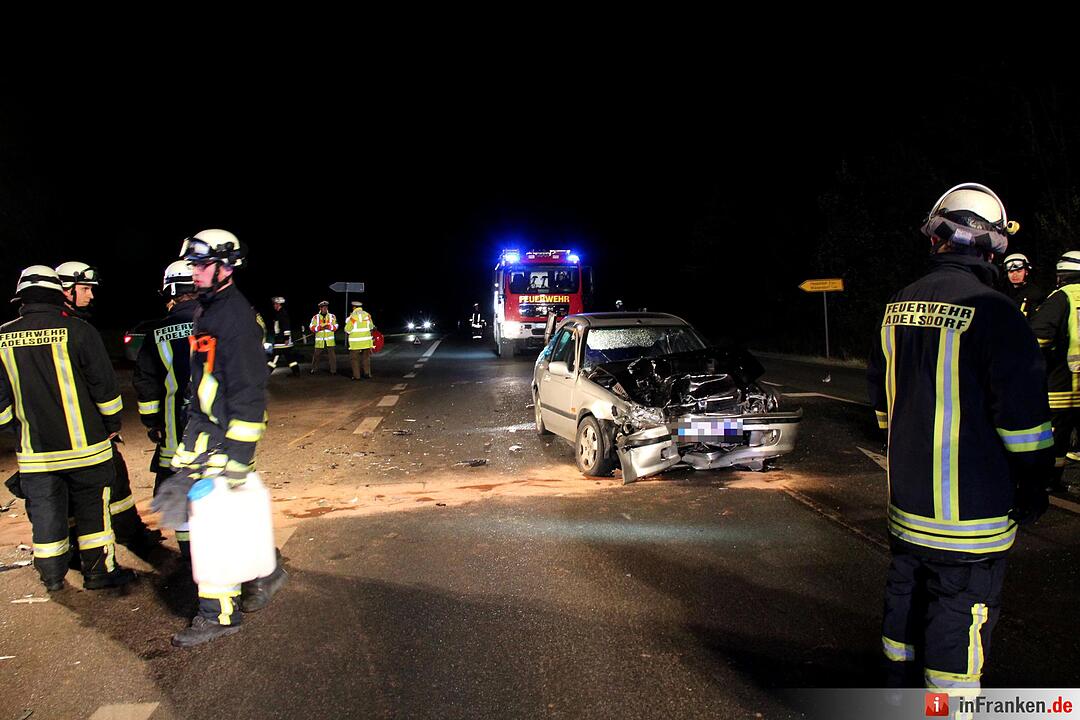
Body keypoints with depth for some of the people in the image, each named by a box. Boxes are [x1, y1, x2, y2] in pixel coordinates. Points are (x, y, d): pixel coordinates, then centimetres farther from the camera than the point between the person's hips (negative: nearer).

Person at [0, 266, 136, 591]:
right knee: (92, 507, 9)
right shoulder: (78, 331, -11)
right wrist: (111, 425, 4)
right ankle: (99, 571, 17)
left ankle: (52, 576, 26)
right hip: (85, 445, -3)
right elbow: (105, 386, -8)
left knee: (45, 513, 14)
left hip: (33, 451, 3)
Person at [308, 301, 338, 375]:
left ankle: (333, 370, 4)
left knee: (332, 356, -4)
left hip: (329, 341, 0)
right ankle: (313, 369, 24)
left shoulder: (332, 316, 6)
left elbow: (335, 327, -2)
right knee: (316, 355, 8)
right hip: (319, 341, 0)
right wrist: (320, 327, -17)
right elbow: (312, 327, -2)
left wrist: (328, 326, -18)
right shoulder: (316, 317, 6)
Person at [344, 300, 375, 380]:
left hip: (355, 341, -4)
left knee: (354, 358, 5)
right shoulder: (367, 315, 1)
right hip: (366, 340, 4)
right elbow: (371, 327, 11)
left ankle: (356, 375, 2)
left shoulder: (352, 316, -11)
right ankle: (367, 373, 15)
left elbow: (347, 330, -7)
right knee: (366, 357, 16)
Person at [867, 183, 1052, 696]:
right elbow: (1024, 415, -16)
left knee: (905, 597, 21)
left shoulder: (897, 308, 4)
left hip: (906, 500, 7)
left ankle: (895, 690, 37)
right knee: (959, 619, 4)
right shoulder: (992, 312, -17)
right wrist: (1034, 488, -3)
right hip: (971, 508, -7)